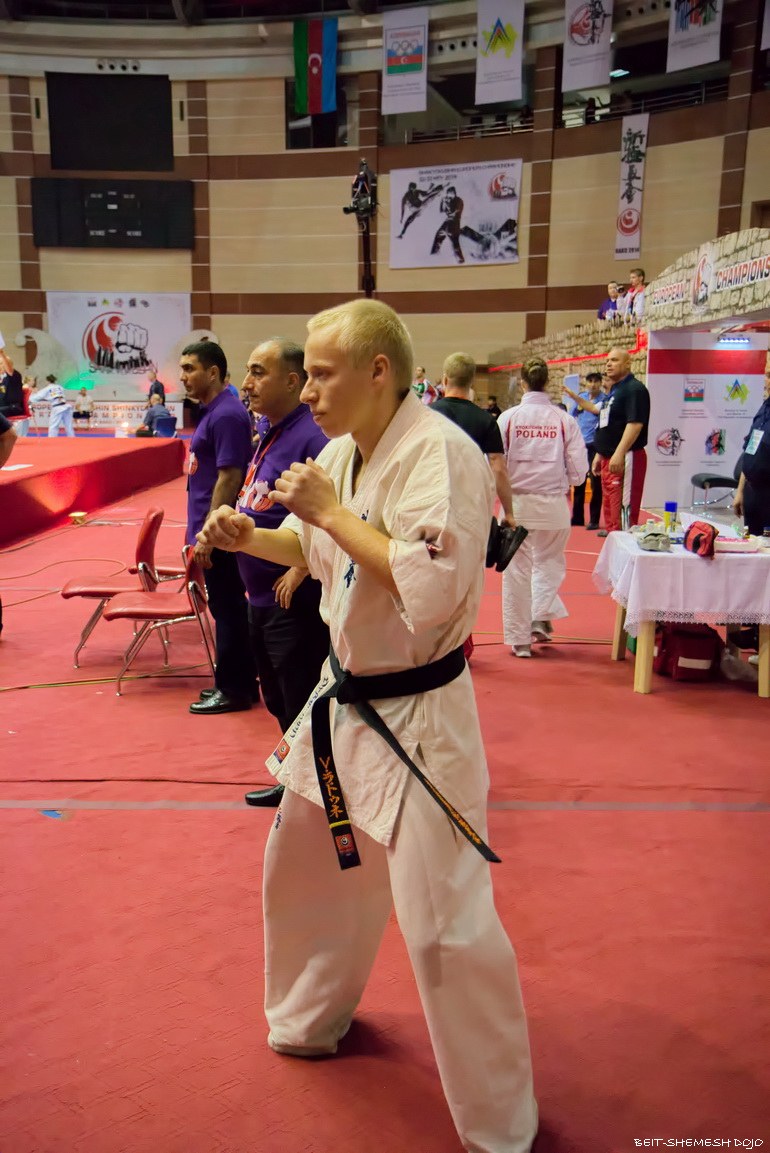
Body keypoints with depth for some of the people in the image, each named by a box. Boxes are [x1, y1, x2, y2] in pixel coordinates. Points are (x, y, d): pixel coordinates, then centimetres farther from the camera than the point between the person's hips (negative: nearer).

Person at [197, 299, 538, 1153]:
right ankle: (313, 1020, 53)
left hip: (416, 717, -9)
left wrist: (331, 510, -24)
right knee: (307, 871, 24)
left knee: (445, 925, -2)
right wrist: (246, 537, 1)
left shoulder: (439, 453, -21)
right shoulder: (343, 453, 5)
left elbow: (432, 589, -32)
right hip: (342, 698, 9)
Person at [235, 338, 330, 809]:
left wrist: (302, 570, -21)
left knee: (302, 708, 2)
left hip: (295, 601, -10)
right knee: (278, 700, 22)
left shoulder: (311, 435, -20)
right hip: (262, 595, 10)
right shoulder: (264, 428, 8)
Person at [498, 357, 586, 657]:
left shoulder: (508, 418, -7)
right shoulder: (565, 420, -5)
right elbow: (578, 469, -3)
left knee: (517, 568, 10)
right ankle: (541, 616, 11)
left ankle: (520, 638, 16)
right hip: (553, 503, 0)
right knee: (549, 560, 24)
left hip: (516, 501, 0)